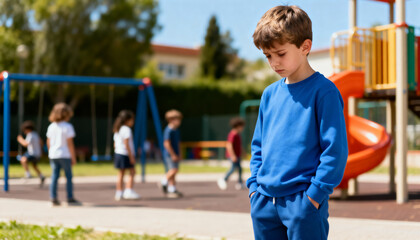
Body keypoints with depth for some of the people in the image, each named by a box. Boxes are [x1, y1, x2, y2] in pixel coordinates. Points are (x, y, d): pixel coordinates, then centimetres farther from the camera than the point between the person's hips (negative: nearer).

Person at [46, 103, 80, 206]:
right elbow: (70, 143, -11)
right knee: (69, 176, 4)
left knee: (54, 176, 6)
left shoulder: (51, 127, 7)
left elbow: (48, 142, 11)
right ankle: (70, 198, 5)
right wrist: (73, 157, -6)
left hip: (53, 155, 5)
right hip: (64, 155, -5)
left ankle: (53, 198, 4)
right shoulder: (67, 126, -10)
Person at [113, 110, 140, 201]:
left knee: (121, 174, 10)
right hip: (125, 155, -9)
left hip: (118, 153, 9)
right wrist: (131, 156, -16)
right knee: (132, 172, -2)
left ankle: (119, 193, 10)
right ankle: (129, 191, -9)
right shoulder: (126, 129, -11)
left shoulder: (117, 130, 16)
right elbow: (126, 144, -17)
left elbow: (115, 144, 17)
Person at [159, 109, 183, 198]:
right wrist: (173, 155, -18)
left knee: (173, 172, 8)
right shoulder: (169, 130, -15)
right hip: (169, 154, -9)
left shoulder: (176, 130, 14)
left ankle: (172, 190, 11)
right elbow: (166, 144, -19)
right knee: (173, 170, -17)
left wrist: (179, 154, 16)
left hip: (175, 155, 9)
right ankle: (164, 182, 3)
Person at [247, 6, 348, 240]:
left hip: (303, 201, -6)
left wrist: (315, 193, -15)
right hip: (264, 201, 6)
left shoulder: (323, 91, -8)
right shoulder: (270, 94, 12)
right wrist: (254, 185, 9)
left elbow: (335, 149, -11)